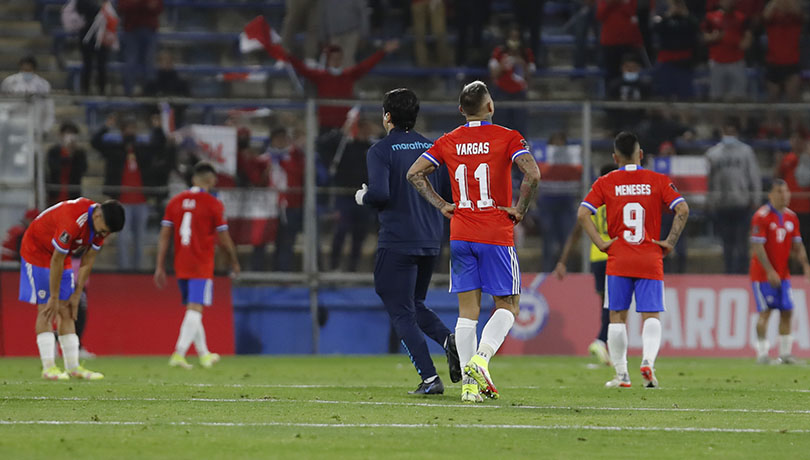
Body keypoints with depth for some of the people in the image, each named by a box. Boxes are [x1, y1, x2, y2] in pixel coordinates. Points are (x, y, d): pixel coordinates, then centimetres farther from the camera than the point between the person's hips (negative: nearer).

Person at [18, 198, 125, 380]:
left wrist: (76, 295, -2)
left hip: (61, 254, 8)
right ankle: (48, 367, -17)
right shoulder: (72, 221, -37)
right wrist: (54, 298, -21)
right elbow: (56, 261, -29)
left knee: (67, 311, 2)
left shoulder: (101, 223, -12)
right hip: (36, 249, -8)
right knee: (46, 310, -14)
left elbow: (87, 262, -2)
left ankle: (73, 367, 2)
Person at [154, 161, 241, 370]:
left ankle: (203, 354, 28)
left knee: (193, 310, 17)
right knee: (194, 310, -9)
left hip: (181, 266, 6)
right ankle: (179, 354, -22)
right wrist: (234, 261, 13)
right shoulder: (213, 204, -7)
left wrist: (160, 267, 8)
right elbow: (224, 239, -3)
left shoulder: (175, 201, 7)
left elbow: (164, 236, 6)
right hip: (202, 266, -6)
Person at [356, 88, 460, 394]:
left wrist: (363, 198, 1)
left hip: (397, 242, -6)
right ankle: (449, 339, -6)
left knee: (402, 314, 1)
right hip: (430, 242, 6)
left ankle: (429, 378, -10)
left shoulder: (381, 151, -9)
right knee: (415, 304, 22)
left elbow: (379, 193, -21)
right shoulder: (431, 148, 8)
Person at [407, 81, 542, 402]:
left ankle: (470, 384, -1)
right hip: (497, 235, -3)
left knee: (468, 309, 5)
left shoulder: (448, 142, 6)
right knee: (508, 306, 7)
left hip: (460, 235, 3)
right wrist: (520, 209, -7)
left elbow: (414, 173, 4)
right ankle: (480, 360, -17)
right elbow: (532, 174, -19)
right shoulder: (507, 138, -6)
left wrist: (441, 205, 7)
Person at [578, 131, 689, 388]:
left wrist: (601, 243, -3)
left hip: (618, 261, 0)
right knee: (651, 315, 1)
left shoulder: (605, 183, 4)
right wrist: (670, 242, -2)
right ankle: (648, 360, -23)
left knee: (617, 316, 9)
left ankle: (621, 374, 8)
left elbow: (583, 214, -6)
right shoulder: (658, 181, 3)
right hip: (650, 261, 0)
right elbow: (682, 210, -8)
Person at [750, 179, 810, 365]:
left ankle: (785, 352, 7)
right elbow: (757, 247, -16)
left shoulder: (791, 217, 9)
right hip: (762, 273, -6)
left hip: (783, 274, 6)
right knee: (765, 312, -9)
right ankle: (762, 353, -4)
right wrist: (770, 271, -21)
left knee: (787, 311, 2)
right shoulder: (761, 216, -12)